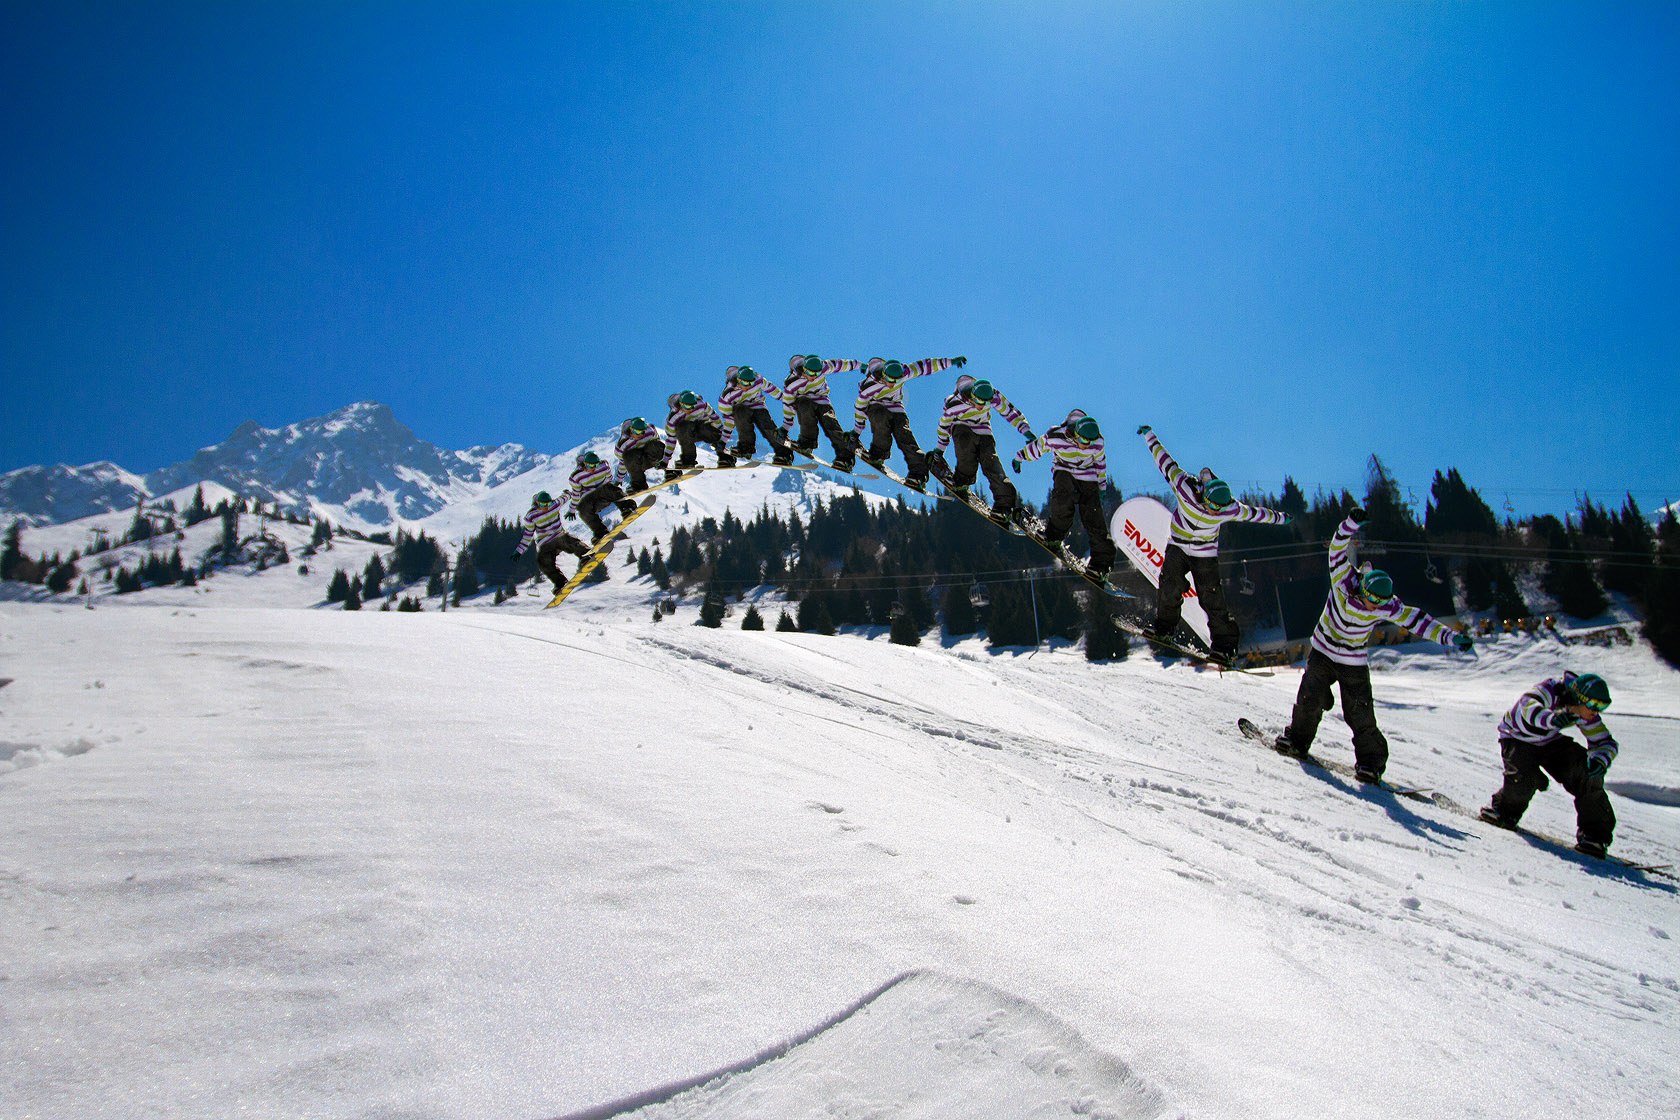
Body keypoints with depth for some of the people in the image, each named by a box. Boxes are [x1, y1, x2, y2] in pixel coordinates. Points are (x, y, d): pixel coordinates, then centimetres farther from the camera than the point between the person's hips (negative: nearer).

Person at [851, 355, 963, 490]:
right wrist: (856, 432, -4)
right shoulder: (868, 387, -28)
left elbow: (925, 366, -16)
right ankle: (877, 454, -22)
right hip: (875, 407, -2)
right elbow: (859, 408, -13)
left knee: (904, 436, -19)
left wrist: (951, 361, -17)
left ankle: (918, 474, -23)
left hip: (895, 408, 2)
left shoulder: (903, 373, -24)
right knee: (882, 419, -38)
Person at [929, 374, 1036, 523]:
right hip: (961, 427, -2)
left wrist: (1026, 430, -12)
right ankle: (961, 482, -20)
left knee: (992, 465, -17)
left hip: (983, 430, 2)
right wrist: (940, 449, 5)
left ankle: (1004, 504, -15)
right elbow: (944, 425, -7)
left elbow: (1010, 411, -6)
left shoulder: (993, 396, -22)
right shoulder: (953, 404, -26)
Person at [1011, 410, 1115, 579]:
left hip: (1087, 477, 1)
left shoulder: (1097, 442, -19)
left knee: (1093, 517, -11)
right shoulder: (1055, 436, -25)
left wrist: (1101, 482, 13)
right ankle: (1057, 530, -16)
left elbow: (1100, 461, 2)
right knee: (1063, 495, -36)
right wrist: (1019, 457, 8)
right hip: (1064, 471, 0)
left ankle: (1102, 560, -8)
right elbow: (1036, 447, -6)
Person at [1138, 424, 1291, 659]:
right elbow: (1165, 462, -16)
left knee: (1212, 598, -6)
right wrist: (1149, 435, -7)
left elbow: (1255, 513, 1)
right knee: (1170, 584, -16)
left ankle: (1225, 642, 4)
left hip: (1205, 553, 0)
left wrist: (1279, 518, 17)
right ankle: (1165, 624, 6)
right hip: (1178, 544, 1)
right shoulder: (1186, 488, -24)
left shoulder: (1232, 509, -20)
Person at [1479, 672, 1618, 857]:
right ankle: (1502, 811, 5)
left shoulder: (1586, 713, -13)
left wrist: (1599, 760, -28)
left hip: (1548, 742, 6)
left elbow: (1605, 743, -5)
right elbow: (1527, 705, -54)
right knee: (1526, 779, -27)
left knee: (1588, 772, -13)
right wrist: (1553, 719, -74)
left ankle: (1593, 833, -2)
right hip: (1516, 738, -6)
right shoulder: (1550, 691, -33)